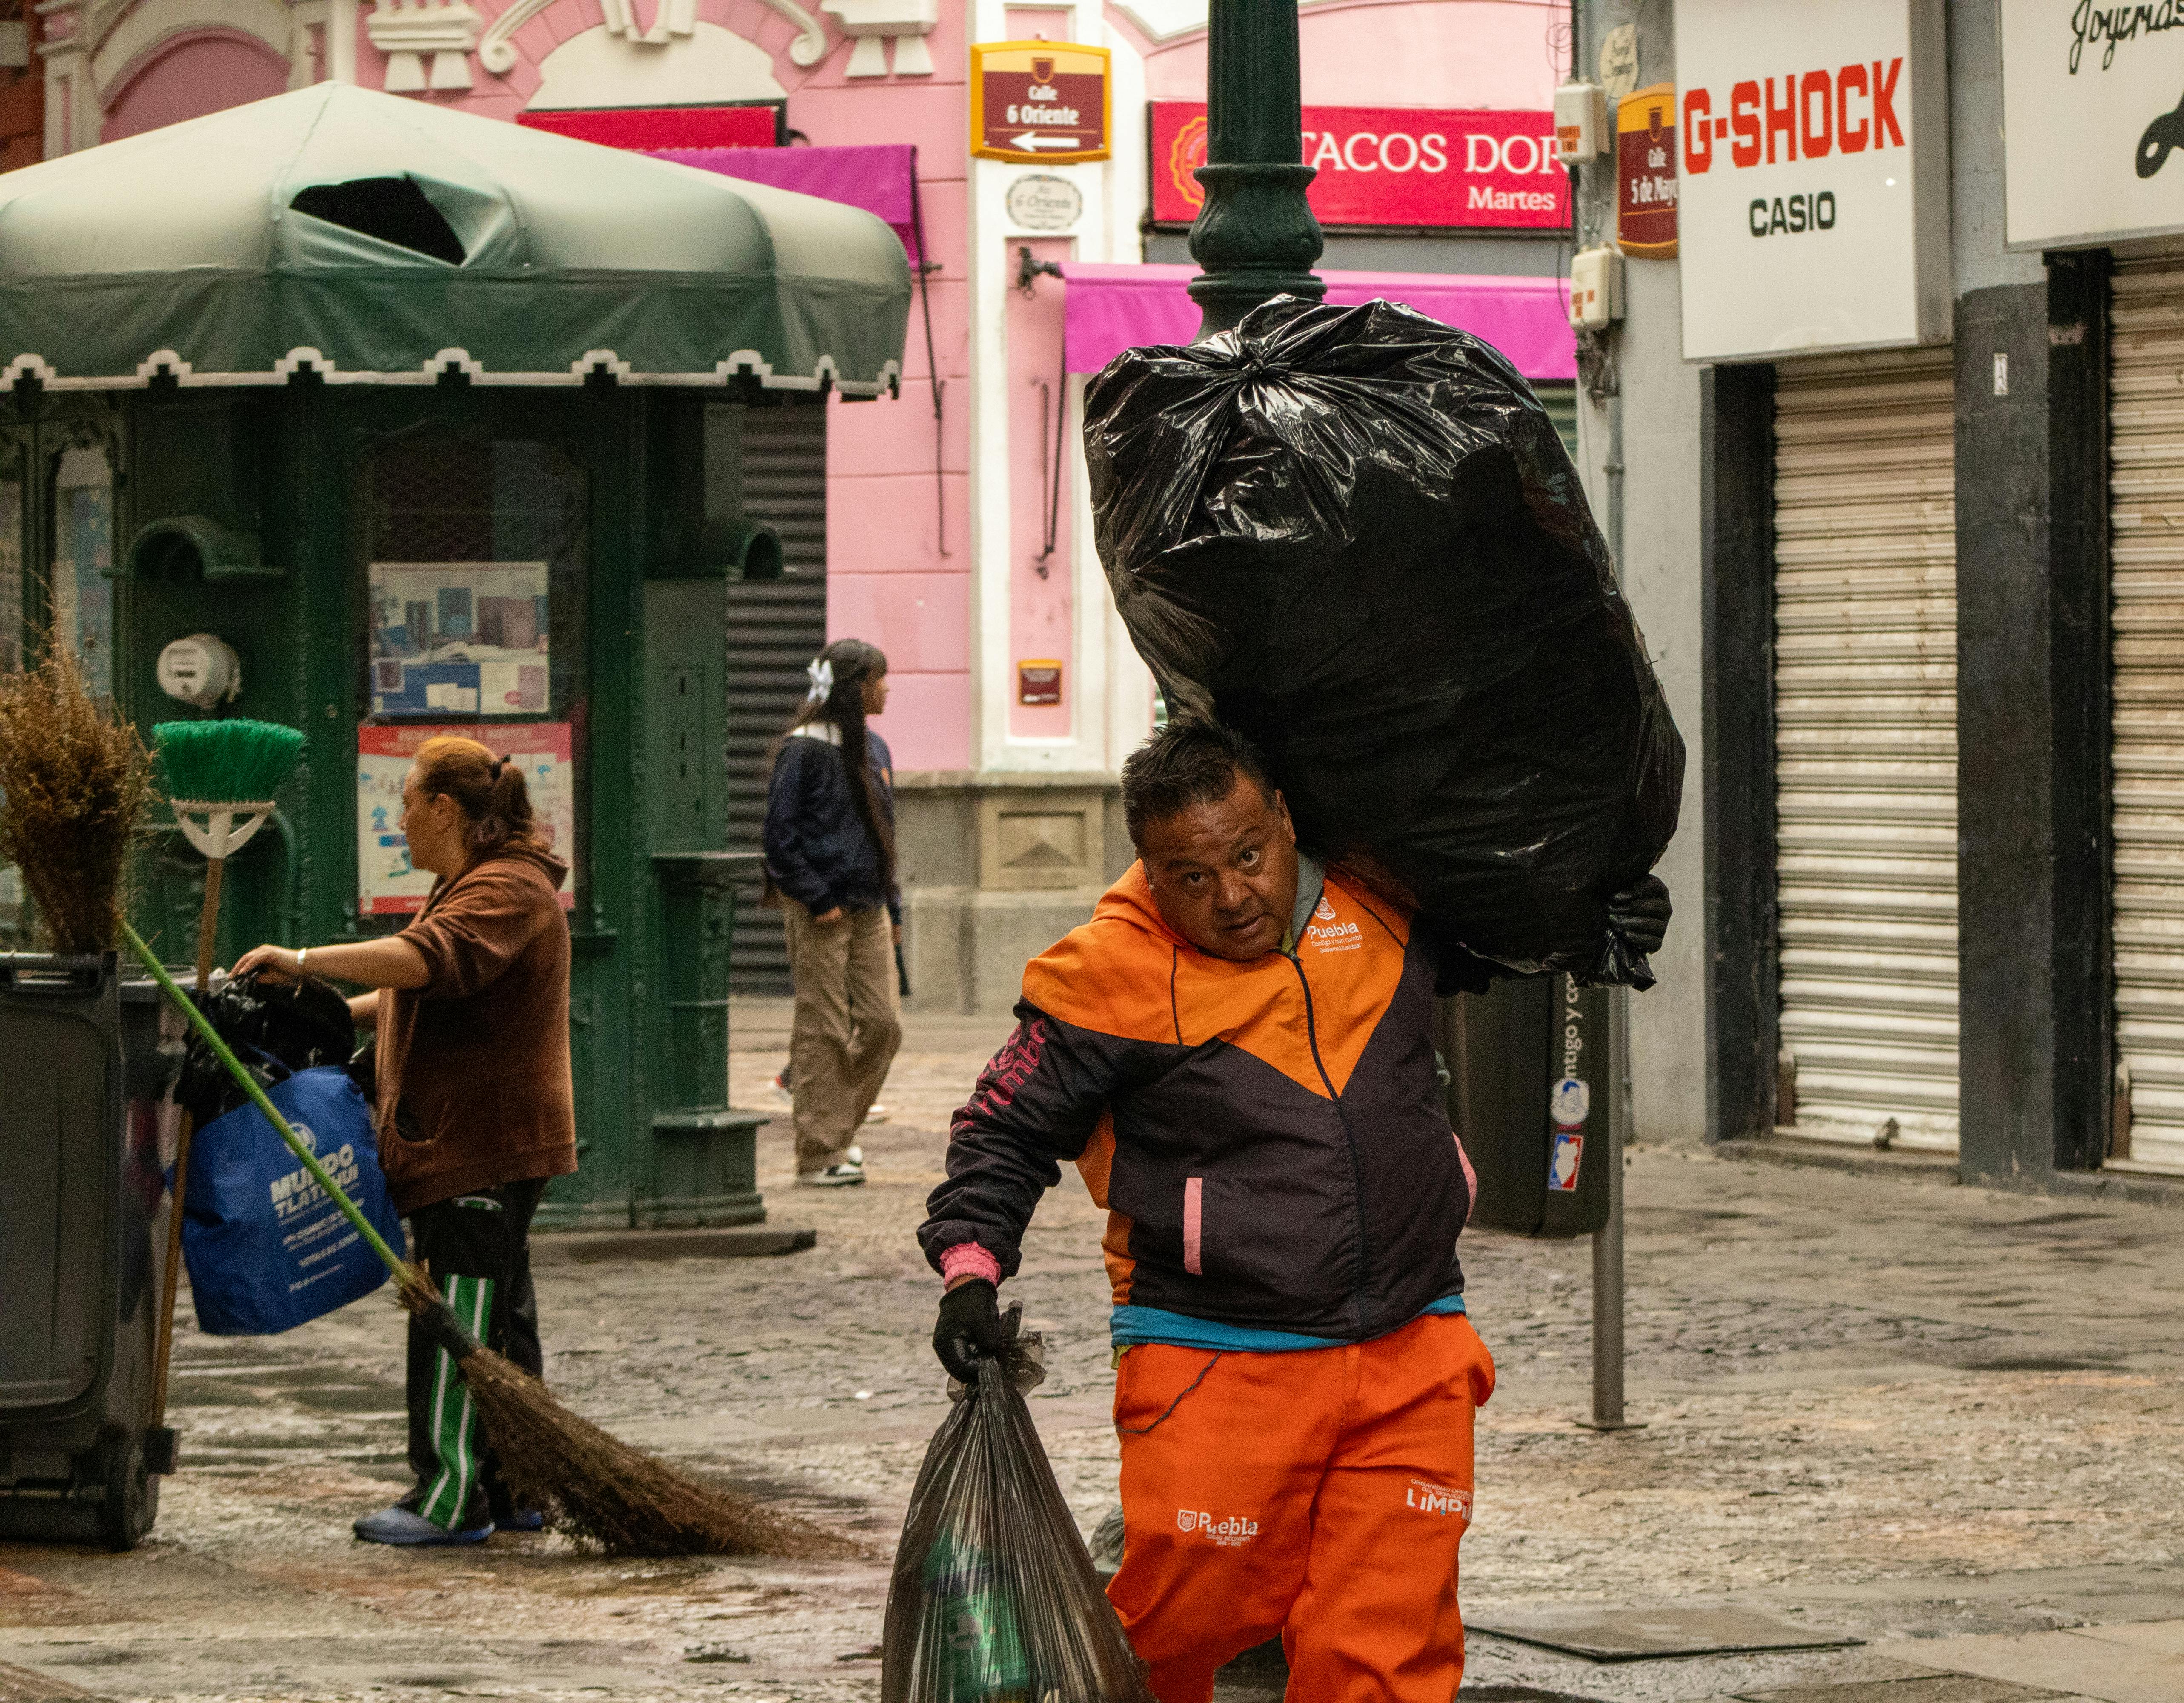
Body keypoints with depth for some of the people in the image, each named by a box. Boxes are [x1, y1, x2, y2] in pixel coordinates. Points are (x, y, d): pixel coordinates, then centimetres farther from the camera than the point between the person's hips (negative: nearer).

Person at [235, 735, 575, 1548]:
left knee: (457, 1315, -10)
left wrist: (307, 961, -34)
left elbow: (424, 961, -33)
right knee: (498, 1316, 12)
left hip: (483, 1146, -11)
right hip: (462, 1139, 11)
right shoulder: (471, 885, 20)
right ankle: (509, 1488, 17)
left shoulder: (506, 892, -16)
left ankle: (450, 1498, -9)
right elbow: (425, 992, 31)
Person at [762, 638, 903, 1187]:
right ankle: (820, 1154, 0)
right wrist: (817, 900, -17)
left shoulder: (873, 749, 15)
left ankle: (842, 1127, 19)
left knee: (883, 1023, 3)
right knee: (823, 1031, -4)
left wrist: (892, 907, 17)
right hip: (820, 913, -7)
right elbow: (780, 835, -12)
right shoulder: (803, 750, -9)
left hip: (868, 909, 7)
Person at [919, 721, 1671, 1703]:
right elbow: (1006, 1134, 3)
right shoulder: (1112, 978, -7)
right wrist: (970, 1271, -9)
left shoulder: (1380, 902, 5)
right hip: (1215, 1368, -3)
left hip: (1410, 1362, 3)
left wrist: (1598, 918, 10)